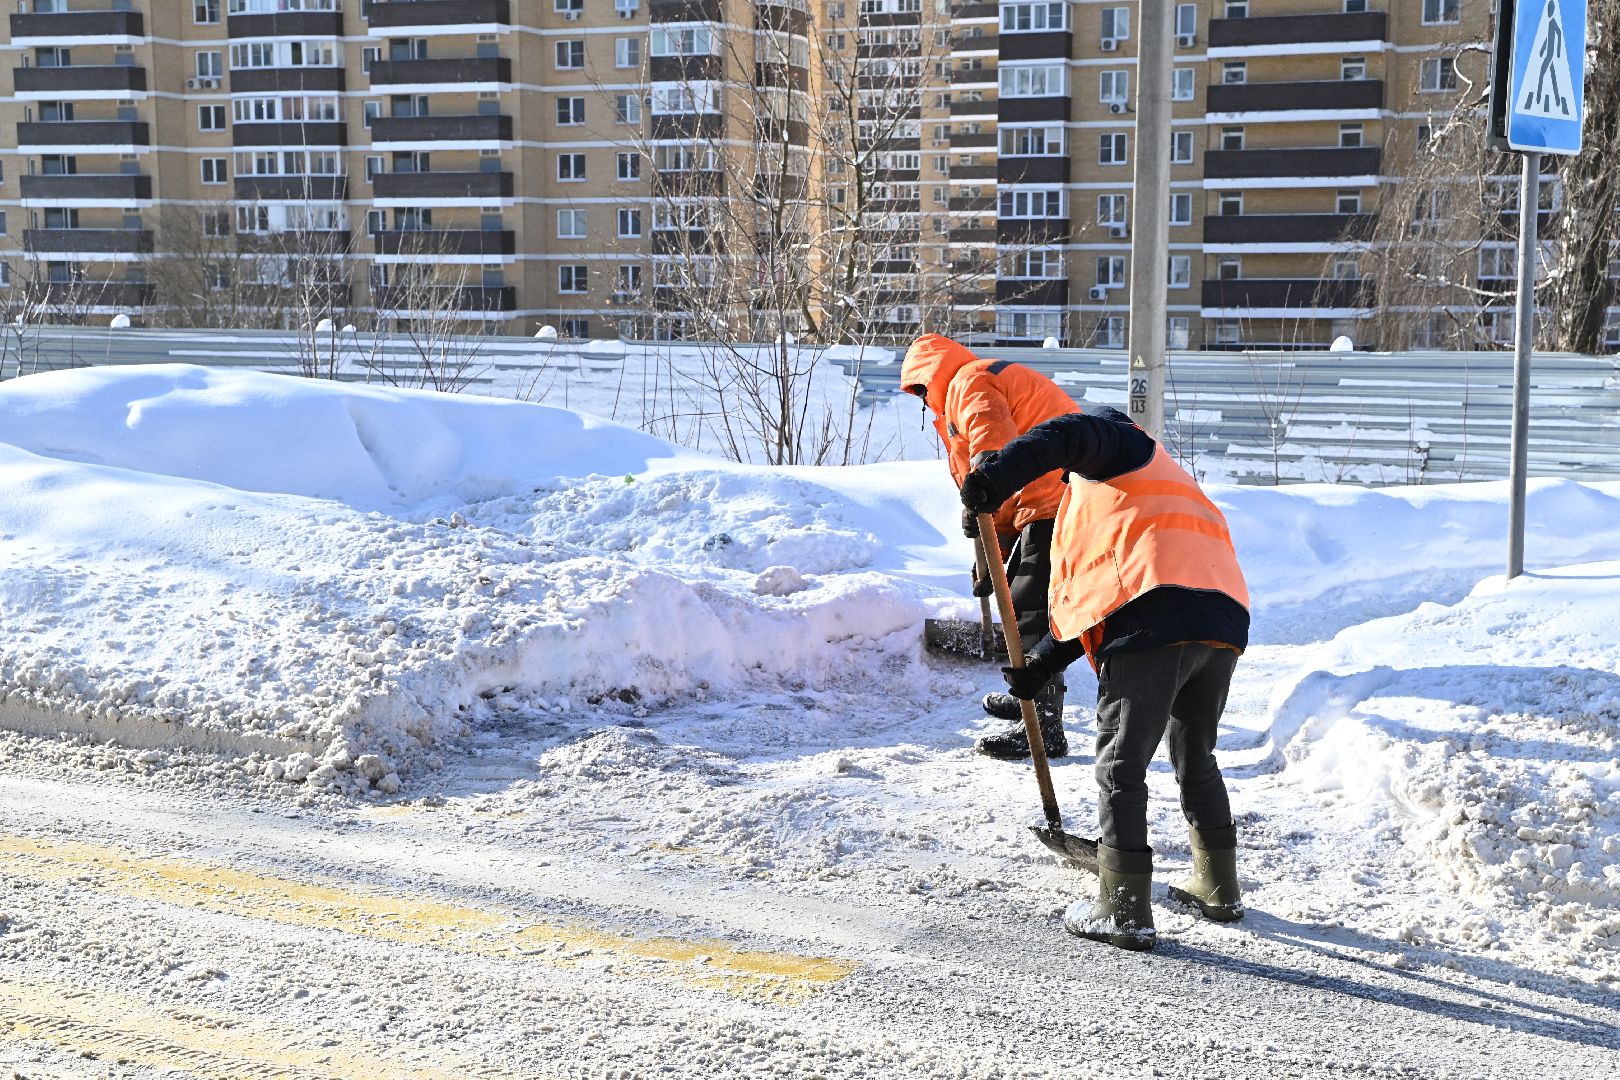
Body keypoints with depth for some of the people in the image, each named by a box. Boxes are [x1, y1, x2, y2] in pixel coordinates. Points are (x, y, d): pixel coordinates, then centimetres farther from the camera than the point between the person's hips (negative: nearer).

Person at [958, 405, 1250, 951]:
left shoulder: (1123, 446, 18)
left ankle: (1124, 912, 3)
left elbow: (1070, 436, -9)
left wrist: (998, 474, -22)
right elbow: (1087, 595, 34)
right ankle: (1218, 888, 36)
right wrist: (1043, 665, 30)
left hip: (1154, 624, -9)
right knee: (1195, 756, 27)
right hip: (1223, 622, 9)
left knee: (1121, 767, 1)